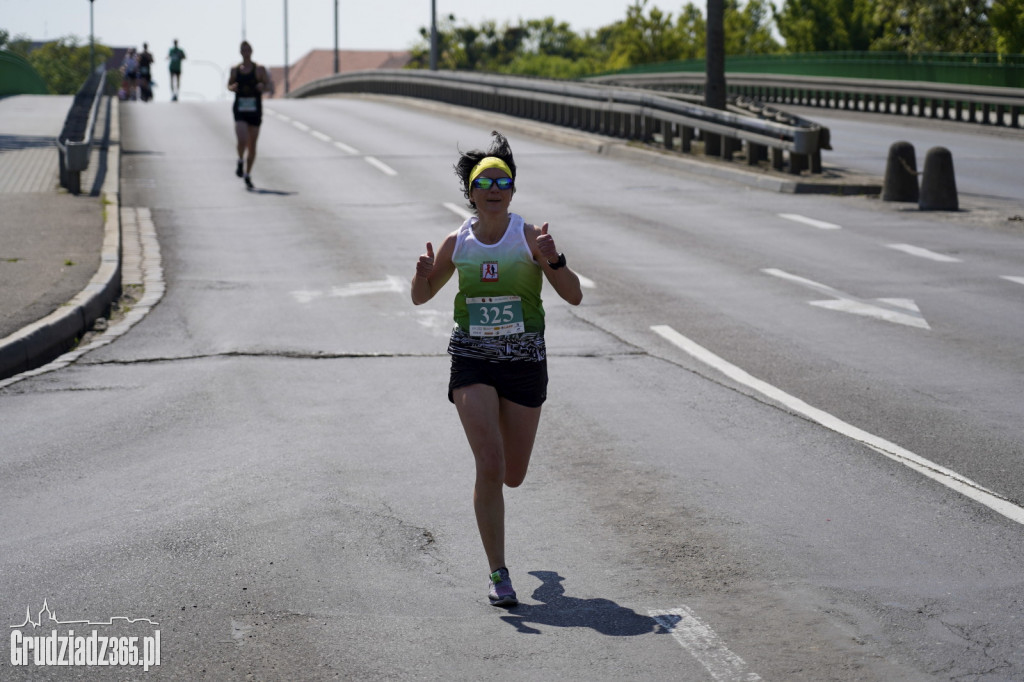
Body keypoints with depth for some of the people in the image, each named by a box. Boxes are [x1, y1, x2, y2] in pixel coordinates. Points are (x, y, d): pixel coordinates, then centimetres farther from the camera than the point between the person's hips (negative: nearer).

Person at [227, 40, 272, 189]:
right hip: (240, 110, 0)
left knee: (252, 145, 6)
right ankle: (240, 162, 10)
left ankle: (247, 175, 22)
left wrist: (264, 87, -24)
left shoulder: (259, 70, -3)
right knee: (242, 140, -20)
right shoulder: (235, 70, 3)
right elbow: (229, 85, 17)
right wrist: (232, 87, -7)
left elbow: (271, 88, -1)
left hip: (255, 111, 0)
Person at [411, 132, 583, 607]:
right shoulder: (456, 243, 1)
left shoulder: (530, 238, -5)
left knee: (513, 476, 9)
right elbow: (421, 297, 14)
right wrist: (423, 276, -9)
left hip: (525, 361, 0)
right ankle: (498, 573, -5)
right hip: (472, 361, 0)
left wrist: (553, 261, -26)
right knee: (490, 466, -15)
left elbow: (574, 297, -8)